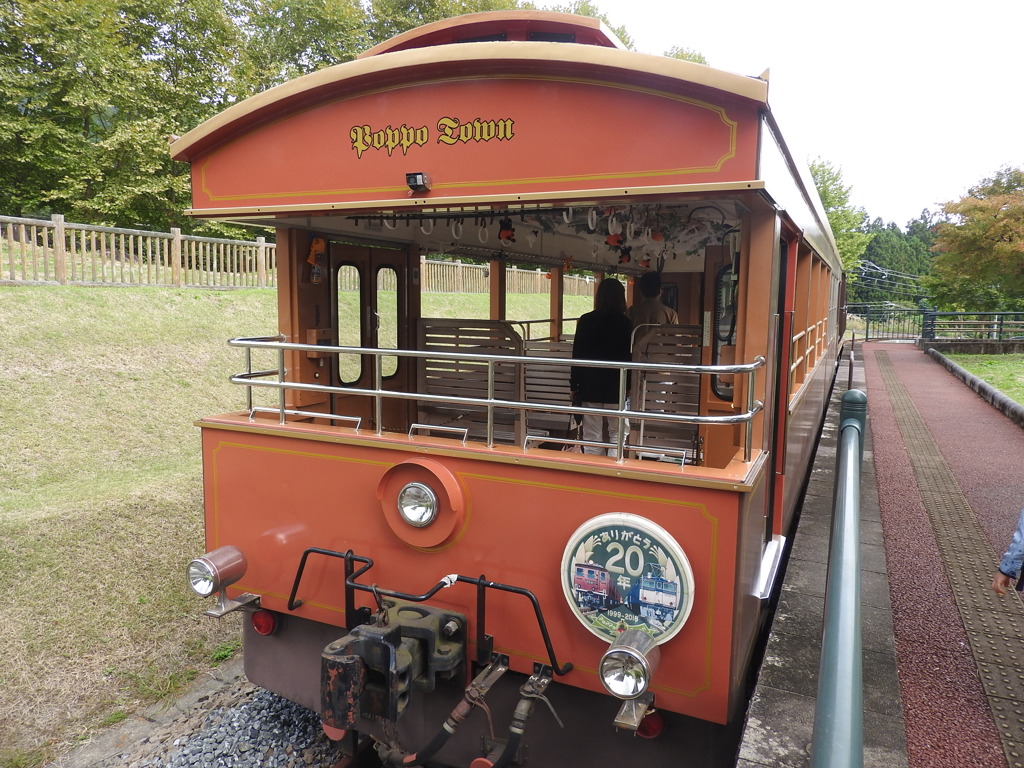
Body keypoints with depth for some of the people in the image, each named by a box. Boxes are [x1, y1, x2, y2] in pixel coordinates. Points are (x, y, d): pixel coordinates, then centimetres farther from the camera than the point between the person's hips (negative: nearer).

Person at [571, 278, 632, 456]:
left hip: (590, 386, 1)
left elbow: (577, 355, 0)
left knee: (592, 435, 7)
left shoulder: (586, 321, -2)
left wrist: (574, 385, 6)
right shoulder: (625, 323, -5)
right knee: (617, 433, 8)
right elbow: (630, 356, -3)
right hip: (617, 387, -1)